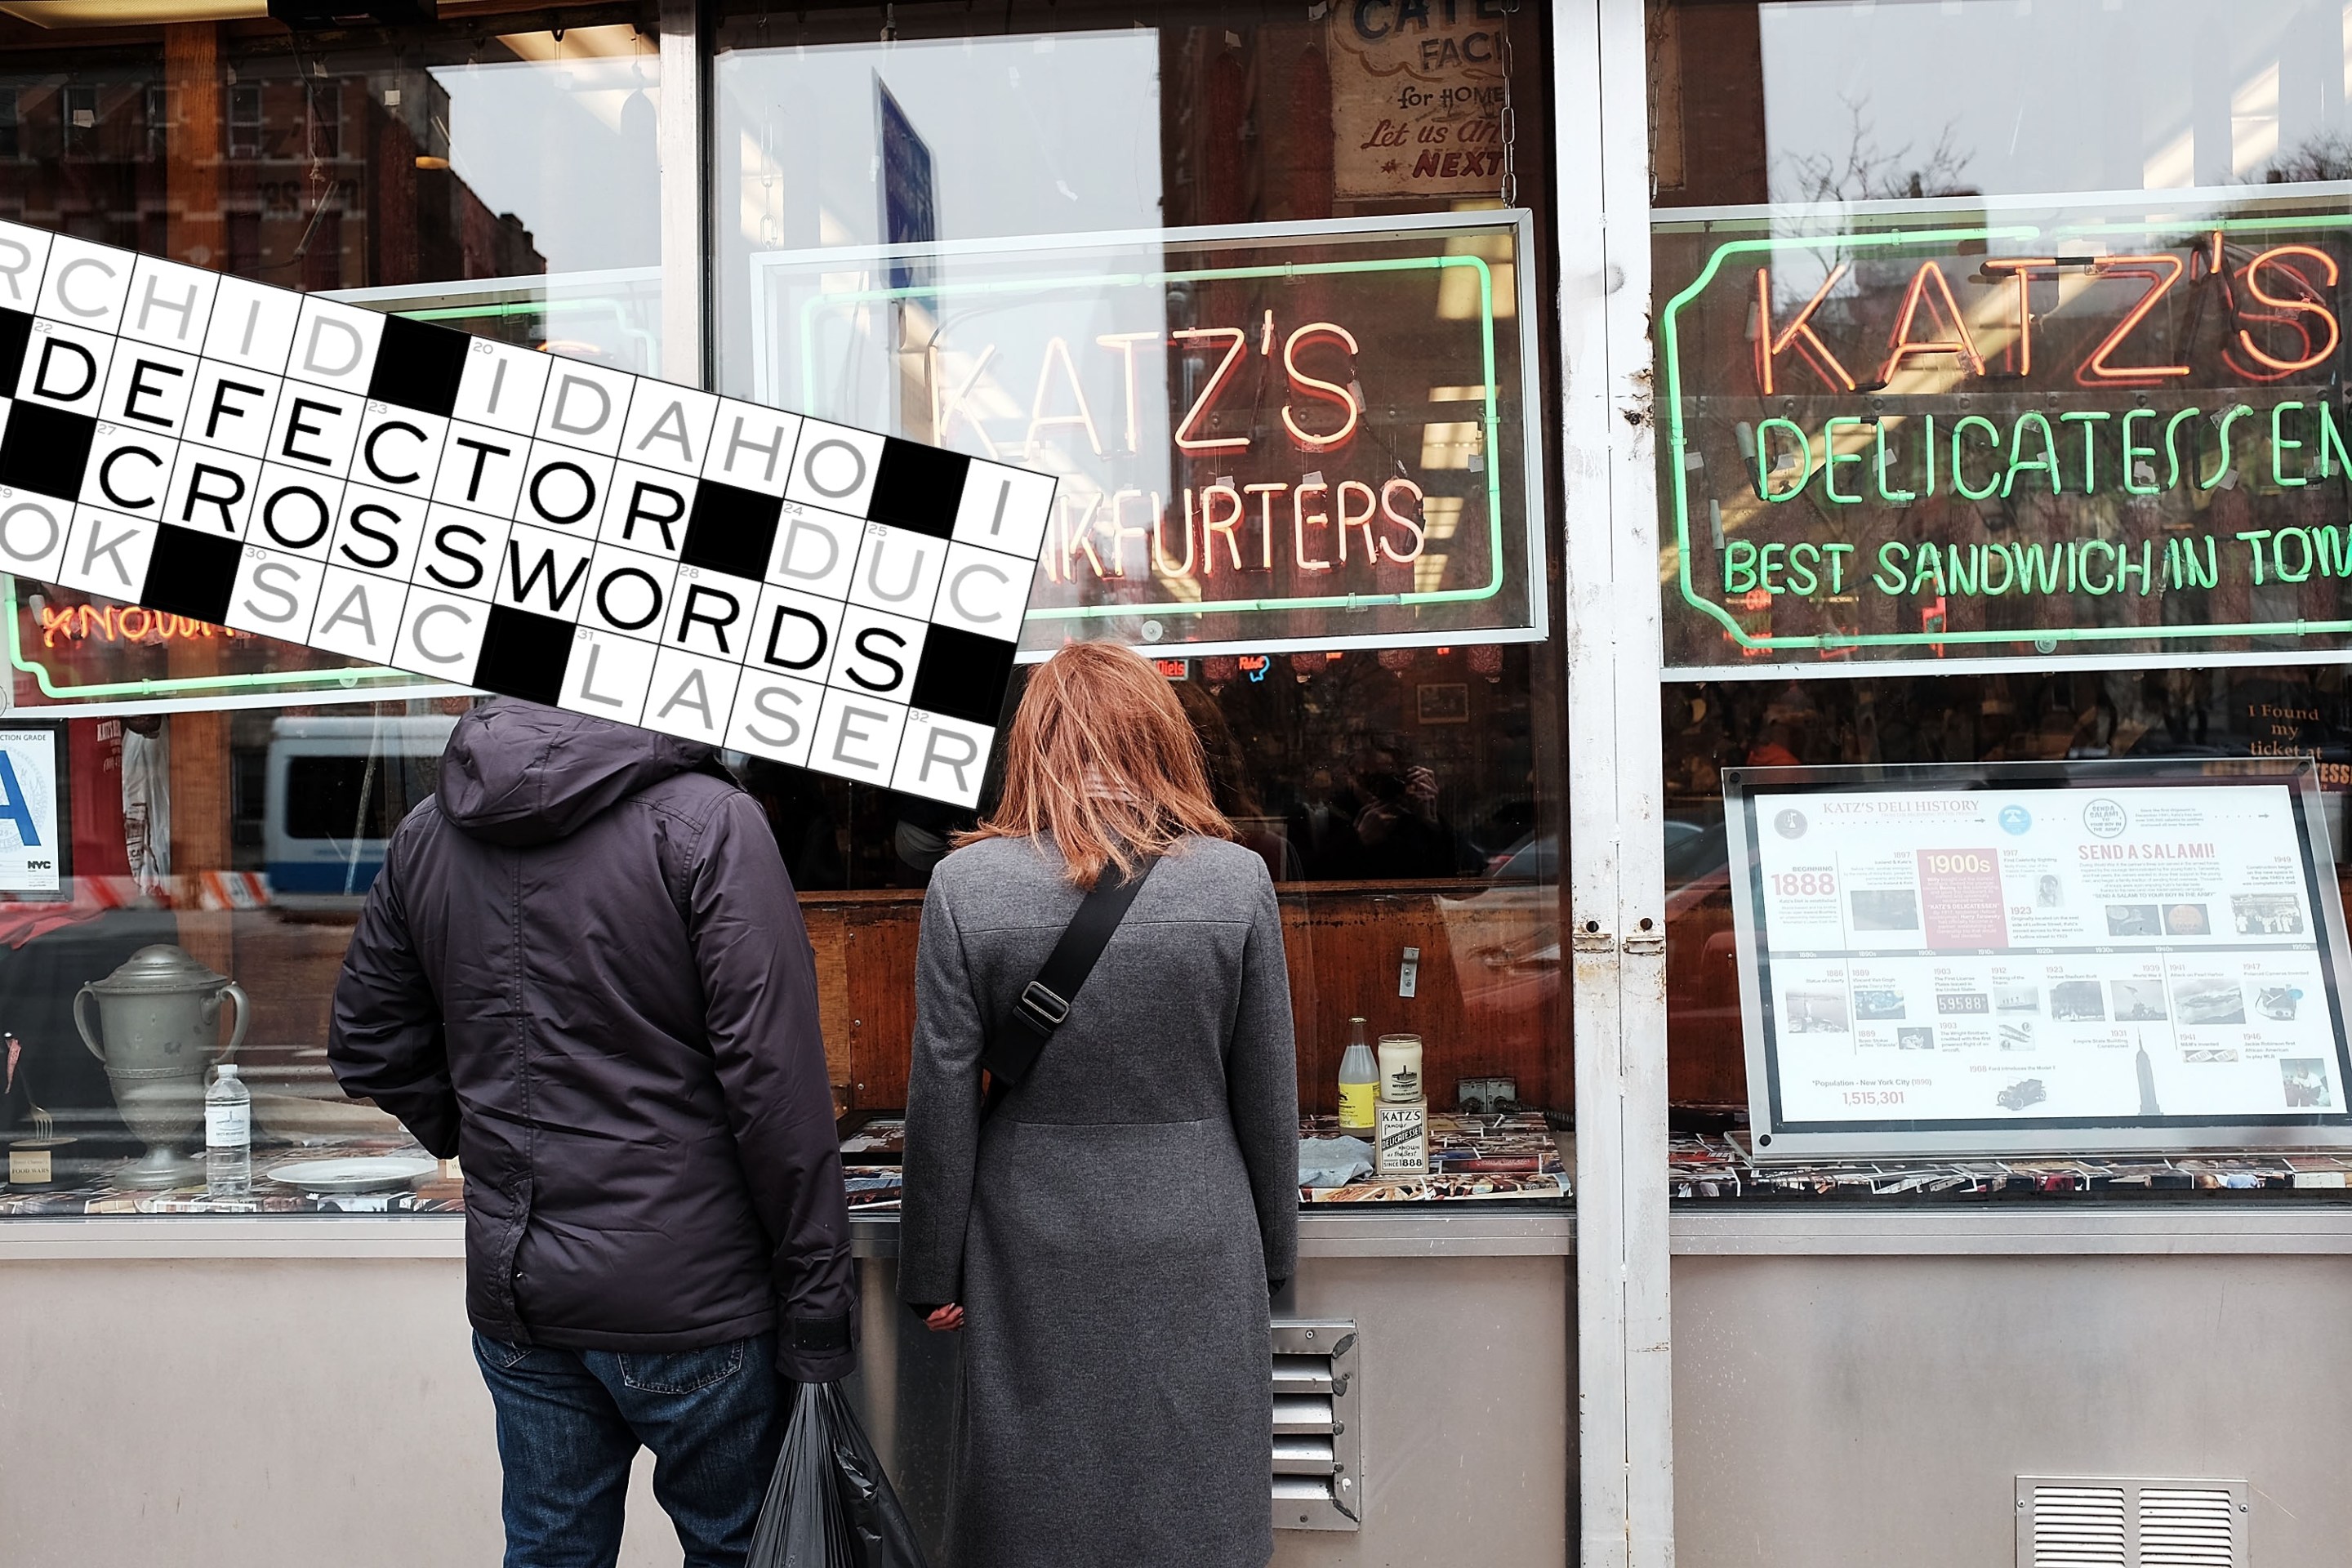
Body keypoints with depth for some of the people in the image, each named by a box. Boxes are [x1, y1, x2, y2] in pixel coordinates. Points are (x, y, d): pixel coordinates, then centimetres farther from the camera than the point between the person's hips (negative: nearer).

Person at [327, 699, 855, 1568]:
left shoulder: (424, 834, 4)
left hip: (510, 1292, 5)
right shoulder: (708, 822, -14)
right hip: (685, 1297, -5)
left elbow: (367, 1047, 14)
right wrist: (818, 1304, -12)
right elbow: (775, 1081, -18)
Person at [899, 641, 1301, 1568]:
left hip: (1034, 1260, 0)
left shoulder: (967, 883, -8)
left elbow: (942, 1105, -5)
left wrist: (932, 1273, 6)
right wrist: (1273, 1255, 13)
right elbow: (1268, 1099, 0)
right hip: (1197, 1254, 1)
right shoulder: (1237, 879, -6)